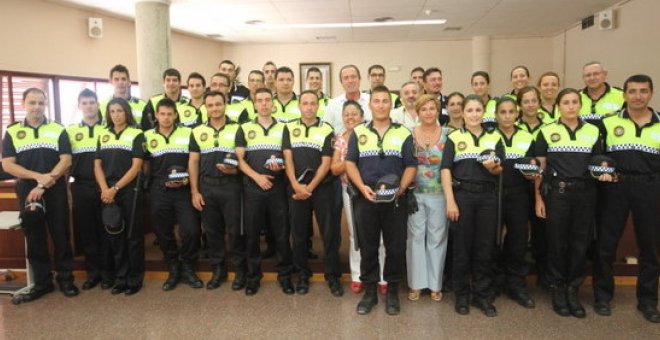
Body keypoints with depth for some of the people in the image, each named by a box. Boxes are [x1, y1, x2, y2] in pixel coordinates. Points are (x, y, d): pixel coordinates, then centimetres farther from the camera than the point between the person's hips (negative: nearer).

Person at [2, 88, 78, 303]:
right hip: (27, 191, 1)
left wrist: (44, 185, -13)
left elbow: (66, 160, -4)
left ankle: (65, 278, 13)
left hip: (56, 191, -1)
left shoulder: (58, 130, 4)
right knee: (35, 238, 7)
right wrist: (38, 176, -15)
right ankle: (42, 282, 16)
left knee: (61, 235, 3)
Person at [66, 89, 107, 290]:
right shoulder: (71, 131, 10)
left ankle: (106, 270, 12)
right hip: (81, 187, 2)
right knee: (85, 230, 6)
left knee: (105, 229, 2)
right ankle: (92, 271, 17)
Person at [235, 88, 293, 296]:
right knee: (252, 233, 5)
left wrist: (281, 166, -14)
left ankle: (284, 274, 15)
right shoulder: (244, 129, 7)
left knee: (281, 232, 3)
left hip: (278, 188, 0)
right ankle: (253, 275, 18)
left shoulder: (283, 128, 9)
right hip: (252, 188, 0)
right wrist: (257, 176, -12)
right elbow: (239, 159, 2)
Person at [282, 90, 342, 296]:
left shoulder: (327, 130, 1)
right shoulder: (289, 128, 7)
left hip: (322, 188, -1)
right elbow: (288, 159, 0)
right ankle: (303, 274, 21)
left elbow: (326, 163, -4)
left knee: (330, 233, 0)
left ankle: (333, 276, 12)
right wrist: (296, 185, -12)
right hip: (296, 189, 2)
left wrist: (310, 187, -10)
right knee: (299, 234, 8)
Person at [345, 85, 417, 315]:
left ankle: (392, 291, 20)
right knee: (367, 247, 7)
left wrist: (401, 188, -13)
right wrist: (362, 187, -11)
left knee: (396, 247, 5)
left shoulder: (404, 134, 6)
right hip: (365, 199, 1)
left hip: (396, 200, 0)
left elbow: (411, 166, 3)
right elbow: (350, 163, 4)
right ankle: (369, 291, 20)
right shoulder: (358, 133, 8)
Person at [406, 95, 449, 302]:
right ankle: (416, 284, 17)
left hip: (439, 194, 0)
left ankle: (435, 284, 21)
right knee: (416, 237, 6)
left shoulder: (447, 135, 0)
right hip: (415, 193, 1)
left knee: (437, 238, 7)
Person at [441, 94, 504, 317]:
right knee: (462, 246, 5)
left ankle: (483, 295, 19)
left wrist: (493, 167, -17)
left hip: (488, 197, 2)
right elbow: (446, 170, -5)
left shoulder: (495, 137, 10)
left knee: (485, 247, 6)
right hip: (463, 195, -2)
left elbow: (501, 169, 7)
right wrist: (450, 201, -13)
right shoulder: (454, 137, 3)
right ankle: (461, 295, 17)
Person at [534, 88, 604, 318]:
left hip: (585, 193, 2)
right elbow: (540, 168, 1)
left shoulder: (593, 132, 9)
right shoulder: (547, 132, 2)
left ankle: (573, 290, 20)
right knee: (557, 242, 4)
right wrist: (538, 198, -2)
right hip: (556, 192, -2)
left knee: (580, 242, 5)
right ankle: (558, 289, 18)